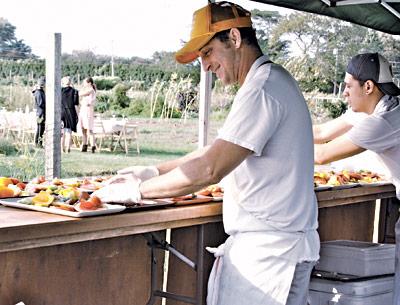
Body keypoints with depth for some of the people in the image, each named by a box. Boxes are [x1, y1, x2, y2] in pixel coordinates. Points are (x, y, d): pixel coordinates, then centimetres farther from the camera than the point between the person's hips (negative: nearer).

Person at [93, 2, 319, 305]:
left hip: (267, 253, -9)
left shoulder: (262, 89, -17)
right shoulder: (271, 81, 16)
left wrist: (138, 190, -12)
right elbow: (218, 151, 20)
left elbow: (210, 169, -22)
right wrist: (154, 171, 13)